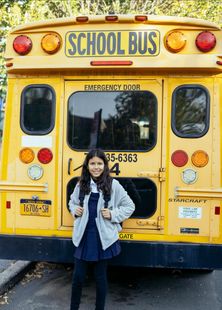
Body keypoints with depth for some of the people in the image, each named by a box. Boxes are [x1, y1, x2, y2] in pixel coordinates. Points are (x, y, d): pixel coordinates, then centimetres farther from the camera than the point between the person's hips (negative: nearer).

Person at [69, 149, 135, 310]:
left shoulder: (113, 185, -7)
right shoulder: (81, 184, 3)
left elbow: (130, 206, 1)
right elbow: (72, 202, 19)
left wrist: (113, 214, -12)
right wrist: (75, 210, -2)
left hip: (103, 238, -2)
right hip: (83, 236, 3)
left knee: (100, 277, 10)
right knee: (78, 276, 8)